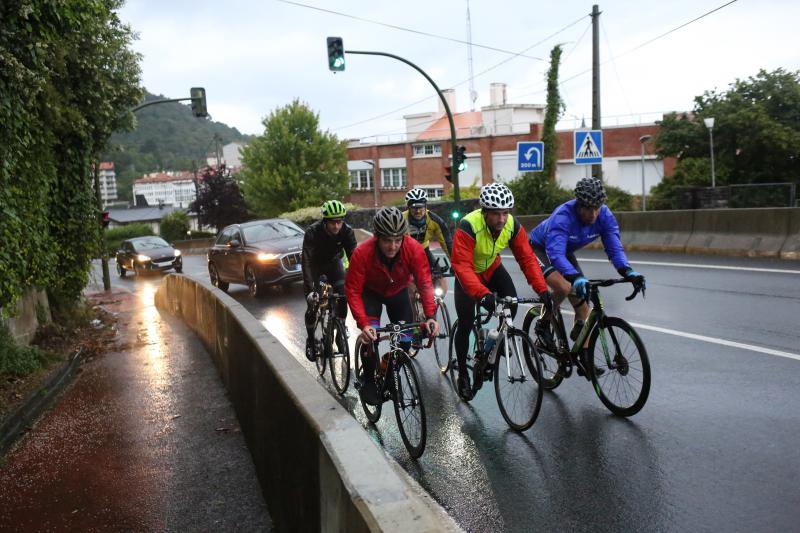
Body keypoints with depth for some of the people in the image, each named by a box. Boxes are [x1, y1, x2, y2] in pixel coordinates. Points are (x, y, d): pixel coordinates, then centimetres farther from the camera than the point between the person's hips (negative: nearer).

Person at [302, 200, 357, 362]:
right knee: (312, 304, -8)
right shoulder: (312, 232, -34)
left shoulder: (347, 231, -27)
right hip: (315, 264, -2)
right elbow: (307, 262, -40)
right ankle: (310, 340, 14)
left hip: (333, 262, 2)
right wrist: (310, 290, -50)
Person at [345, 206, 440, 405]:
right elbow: (353, 291, -32)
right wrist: (364, 324, -43)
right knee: (371, 335, -22)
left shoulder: (414, 249, -32)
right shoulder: (362, 253, -35)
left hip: (398, 291, 2)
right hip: (371, 292, -2)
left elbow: (425, 283, -31)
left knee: (405, 339, -6)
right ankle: (369, 381, 1)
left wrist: (430, 316, -44)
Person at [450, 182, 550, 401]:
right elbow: (462, 266, -43)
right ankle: (463, 374, 13)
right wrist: (483, 294, -56)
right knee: (465, 324, -7)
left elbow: (527, 258, -20)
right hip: (468, 273, -4)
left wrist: (542, 289, -33)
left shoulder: (513, 225, -22)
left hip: (492, 268, 4)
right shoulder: (468, 227, -37)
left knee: (511, 305, -18)